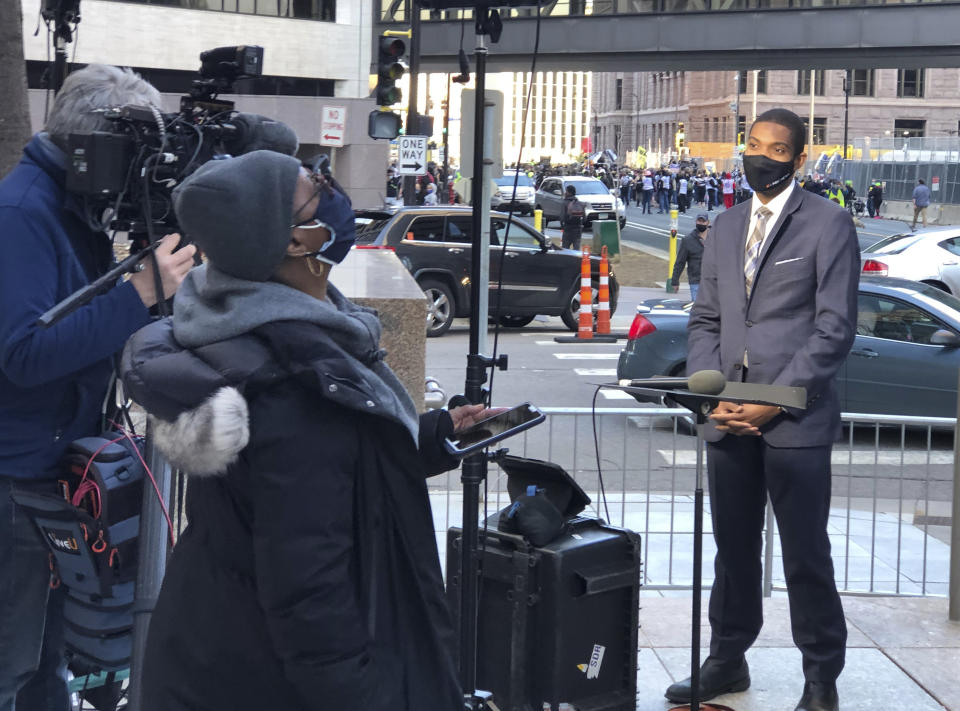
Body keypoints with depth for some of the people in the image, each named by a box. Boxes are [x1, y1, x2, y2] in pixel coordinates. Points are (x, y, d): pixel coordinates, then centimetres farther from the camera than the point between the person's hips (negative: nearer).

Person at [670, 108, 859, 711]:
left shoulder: (829, 224, -3)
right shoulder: (726, 228, 15)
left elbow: (835, 329, -8)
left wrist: (774, 401, -14)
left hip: (795, 421, -5)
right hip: (729, 418, 5)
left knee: (806, 555, 1)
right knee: (734, 548, 13)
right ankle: (727, 662, 26)